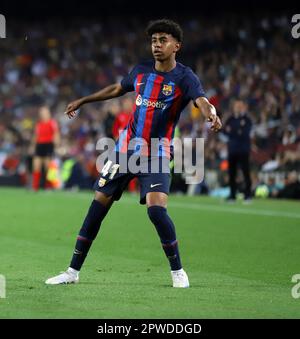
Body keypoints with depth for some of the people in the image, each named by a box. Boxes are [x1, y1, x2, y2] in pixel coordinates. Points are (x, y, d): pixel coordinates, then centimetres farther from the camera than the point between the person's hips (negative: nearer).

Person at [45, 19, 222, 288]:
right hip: (125, 150, 5)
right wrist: (82, 101, 31)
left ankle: (178, 271, -3)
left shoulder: (185, 77, -10)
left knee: (156, 208, -22)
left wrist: (211, 114, -52)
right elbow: (117, 89, 25)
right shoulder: (141, 71, 5)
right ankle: (73, 271, 14)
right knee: (98, 207, 3)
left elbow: (202, 100, -29)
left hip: (156, 155, -5)